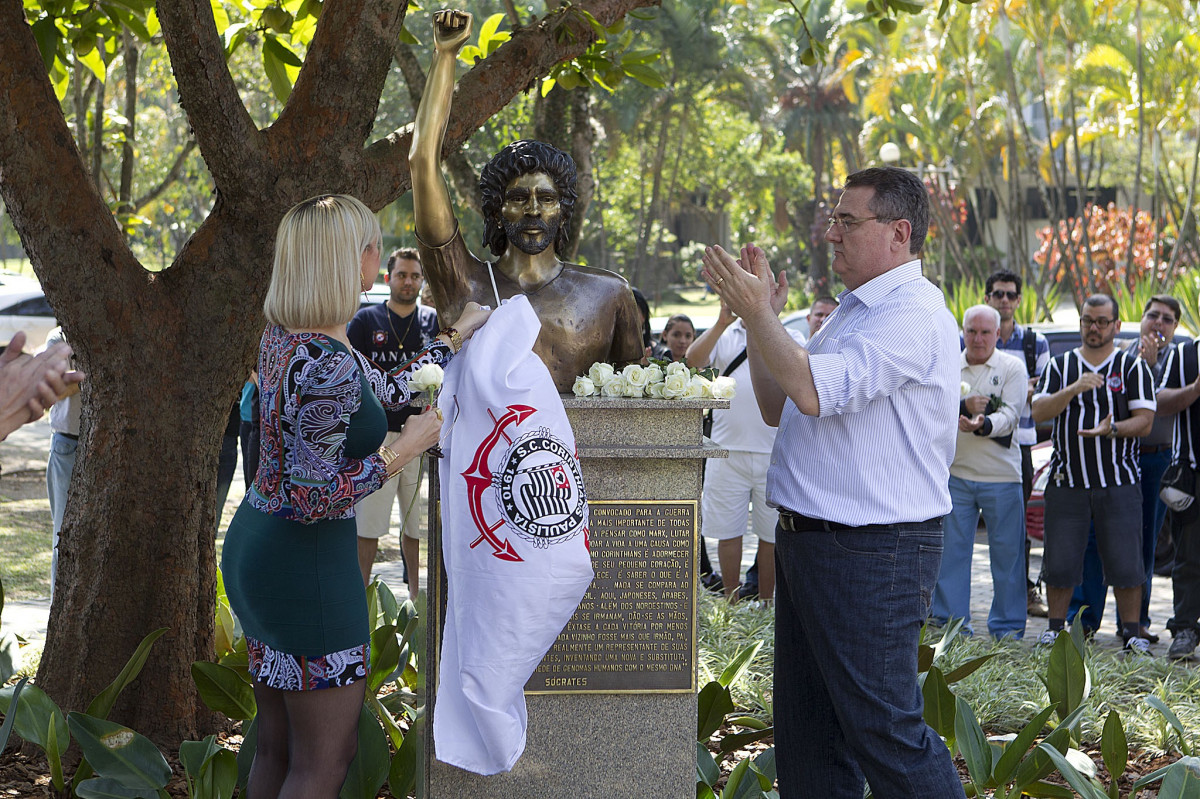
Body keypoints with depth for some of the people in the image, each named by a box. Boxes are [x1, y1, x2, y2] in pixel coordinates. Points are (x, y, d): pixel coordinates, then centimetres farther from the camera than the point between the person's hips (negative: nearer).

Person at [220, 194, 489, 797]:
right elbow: (312, 498, -24)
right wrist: (405, 450, -16)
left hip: (253, 545, 10)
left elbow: (386, 389, 18)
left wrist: (456, 336, 26)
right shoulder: (329, 364, -25)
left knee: (277, 746, 19)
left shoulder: (284, 336, 4)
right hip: (306, 565, -9)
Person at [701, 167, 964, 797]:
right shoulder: (855, 310, 18)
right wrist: (760, 317, 11)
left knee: (883, 731, -7)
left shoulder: (913, 314, -15)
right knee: (806, 730, 14)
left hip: (872, 554, -10)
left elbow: (813, 390, -26)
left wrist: (756, 313, -16)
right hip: (806, 539, 10)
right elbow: (777, 408, 21)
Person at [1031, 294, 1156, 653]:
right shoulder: (1059, 366, 10)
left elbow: (1144, 420, -2)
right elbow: (1039, 411, -3)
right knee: (1059, 562, 2)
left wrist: (1111, 430, -21)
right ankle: (1056, 628, 16)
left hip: (1119, 483, -1)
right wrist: (1073, 389, -19)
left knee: (1126, 563, -3)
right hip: (1067, 482, 1)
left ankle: (1132, 633, 7)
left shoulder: (1133, 367, 6)